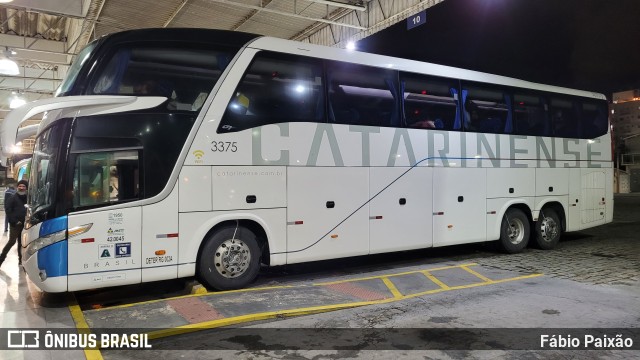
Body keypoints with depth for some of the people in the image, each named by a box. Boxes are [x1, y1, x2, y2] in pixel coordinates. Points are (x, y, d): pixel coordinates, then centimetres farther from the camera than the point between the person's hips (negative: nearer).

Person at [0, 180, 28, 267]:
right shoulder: (13, 197, -4)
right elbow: (8, 210, -8)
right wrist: (14, 221, -13)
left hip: (24, 224, 4)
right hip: (15, 224, -4)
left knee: (21, 243, 11)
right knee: (12, 241, -9)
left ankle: (20, 260, 19)